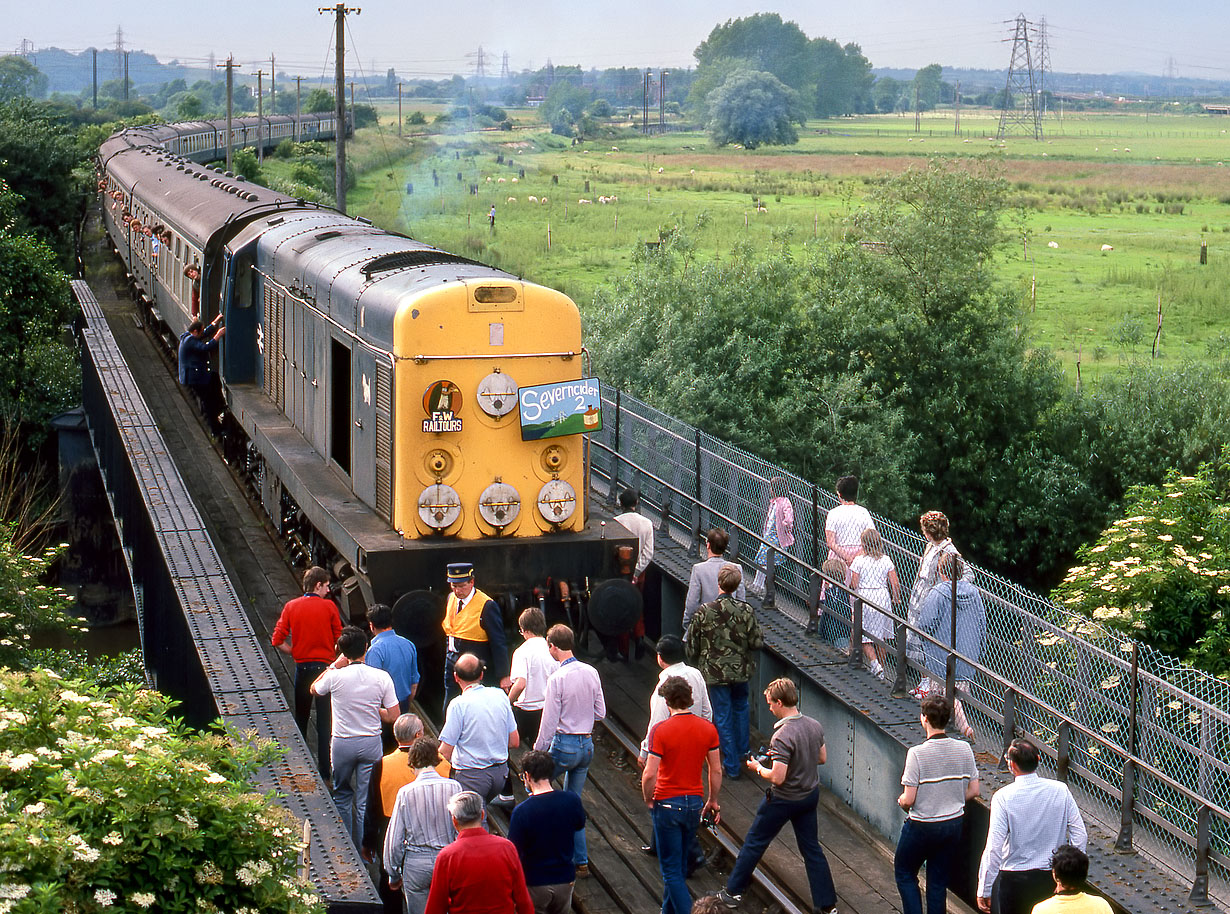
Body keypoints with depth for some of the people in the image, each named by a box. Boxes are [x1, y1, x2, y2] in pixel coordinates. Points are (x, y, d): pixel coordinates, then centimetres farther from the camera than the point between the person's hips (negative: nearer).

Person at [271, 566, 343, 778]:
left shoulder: (291, 606, -1)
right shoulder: (329, 606, -8)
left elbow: (278, 641, -3)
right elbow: (339, 640, -4)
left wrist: (295, 652, 11)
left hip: (302, 666, 2)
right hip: (325, 666, -2)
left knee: (301, 718, 16)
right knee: (324, 721, 4)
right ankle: (324, 770, 4)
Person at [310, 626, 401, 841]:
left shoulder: (335, 676, -15)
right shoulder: (381, 677, -12)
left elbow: (314, 689, 8)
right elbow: (393, 716, -8)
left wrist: (333, 666, 7)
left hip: (342, 743, -1)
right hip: (371, 743, 1)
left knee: (342, 794, 20)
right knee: (365, 799, 11)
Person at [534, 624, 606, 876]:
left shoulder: (557, 679, -17)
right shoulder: (591, 673, 1)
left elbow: (549, 721, -14)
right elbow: (600, 713, 8)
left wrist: (539, 750, -4)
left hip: (564, 744, -6)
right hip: (587, 744, 6)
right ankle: (580, 862, 15)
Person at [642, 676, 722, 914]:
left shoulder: (660, 731, -16)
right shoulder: (708, 729, -2)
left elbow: (649, 774, -20)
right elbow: (716, 771, 4)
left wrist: (648, 800, -3)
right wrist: (713, 801, 16)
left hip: (667, 804, -5)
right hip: (695, 803, 5)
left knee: (671, 870, 3)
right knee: (679, 865, 21)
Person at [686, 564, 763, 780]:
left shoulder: (704, 612, -16)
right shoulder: (746, 611, -14)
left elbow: (692, 645, -7)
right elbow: (757, 642, -9)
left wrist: (697, 664, 13)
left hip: (715, 673, -2)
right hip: (741, 671, 2)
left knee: (723, 717, 8)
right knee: (740, 707, 27)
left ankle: (732, 766, 13)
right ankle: (743, 751, 38)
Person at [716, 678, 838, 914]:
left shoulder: (782, 736, -29)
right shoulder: (815, 726, -5)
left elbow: (777, 777, -29)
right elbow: (822, 758, 9)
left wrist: (758, 768, -11)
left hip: (783, 800, -6)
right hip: (810, 795, 7)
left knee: (754, 843, 12)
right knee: (811, 848, 16)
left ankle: (733, 892, 25)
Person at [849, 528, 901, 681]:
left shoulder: (858, 561, -9)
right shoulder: (886, 560, 1)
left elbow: (854, 585, -11)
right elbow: (895, 584, 0)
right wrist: (896, 599, 16)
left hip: (864, 599, -4)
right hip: (883, 597, 4)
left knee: (864, 636, 3)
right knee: (881, 636, 14)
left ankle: (874, 662, -19)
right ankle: (881, 670, 20)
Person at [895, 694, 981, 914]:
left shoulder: (917, 753, -22)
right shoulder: (964, 749, -7)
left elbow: (908, 799, -19)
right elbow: (973, 791, 1)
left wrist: (901, 801, 3)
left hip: (922, 826, -5)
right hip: (954, 825, 5)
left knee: (904, 873, 16)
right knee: (939, 881, 16)